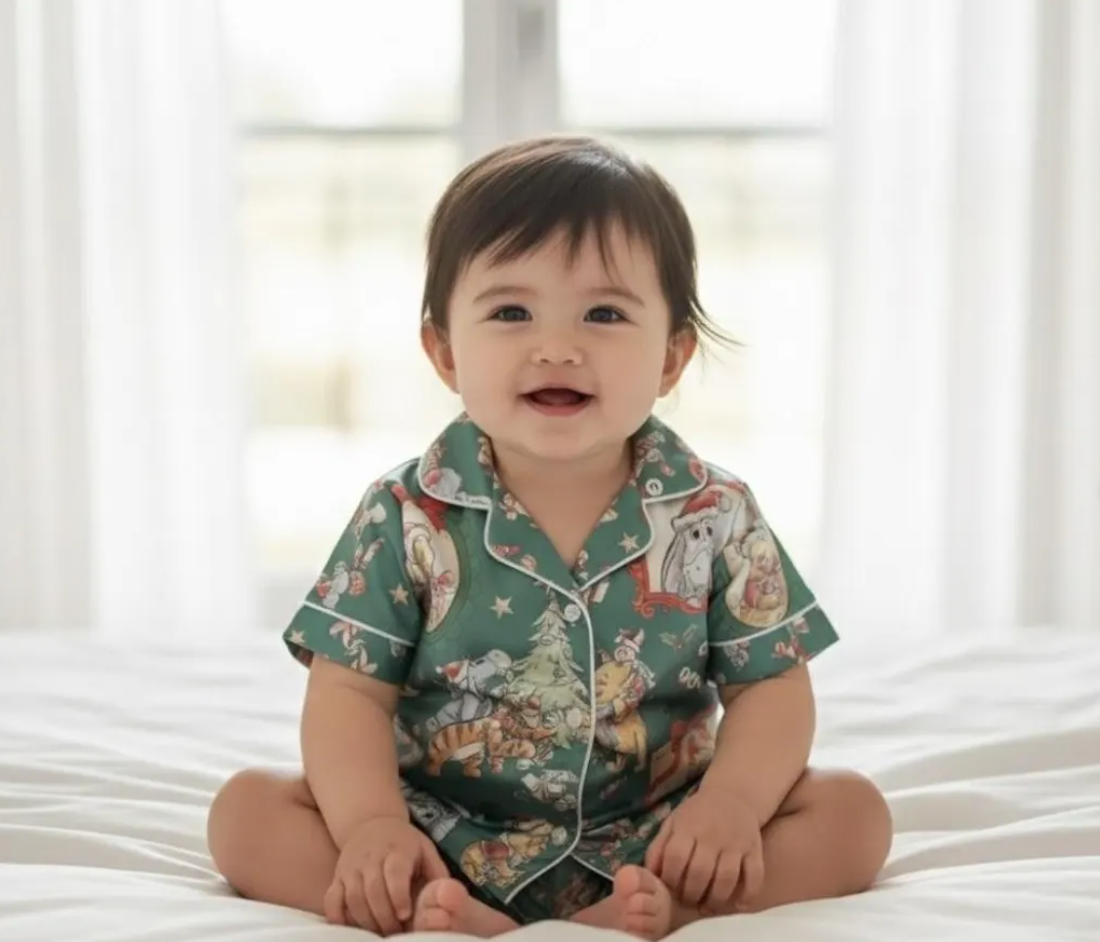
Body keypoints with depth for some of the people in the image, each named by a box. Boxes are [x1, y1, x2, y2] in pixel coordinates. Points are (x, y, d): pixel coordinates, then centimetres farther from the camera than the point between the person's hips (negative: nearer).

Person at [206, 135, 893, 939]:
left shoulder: (714, 516, -4)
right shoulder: (408, 517, -6)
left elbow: (771, 686, -1)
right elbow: (349, 694, -7)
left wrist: (732, 802, -21)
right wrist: (372, 827, -25)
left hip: (649, 846, 1)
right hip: (445, 848, 0)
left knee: (852, 812, -17)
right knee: (247, 810, -18)